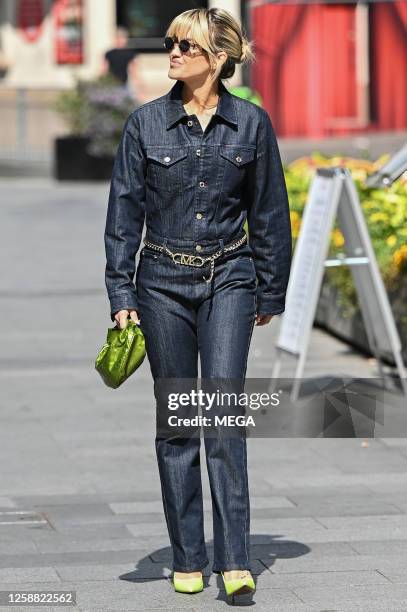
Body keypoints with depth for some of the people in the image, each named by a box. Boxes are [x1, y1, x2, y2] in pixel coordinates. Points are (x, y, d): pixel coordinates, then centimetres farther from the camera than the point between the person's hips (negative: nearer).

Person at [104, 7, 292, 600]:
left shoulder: (251, 123, -1)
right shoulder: (145, 123, -1)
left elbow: (269, 213, 6)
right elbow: (124, 212, 2)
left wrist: (270, 293, 7)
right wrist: (121, 295, -3)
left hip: (228, 280, -1)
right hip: (163, 283, 1)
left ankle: (235, 561, -12)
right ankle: (188, 559, 13)